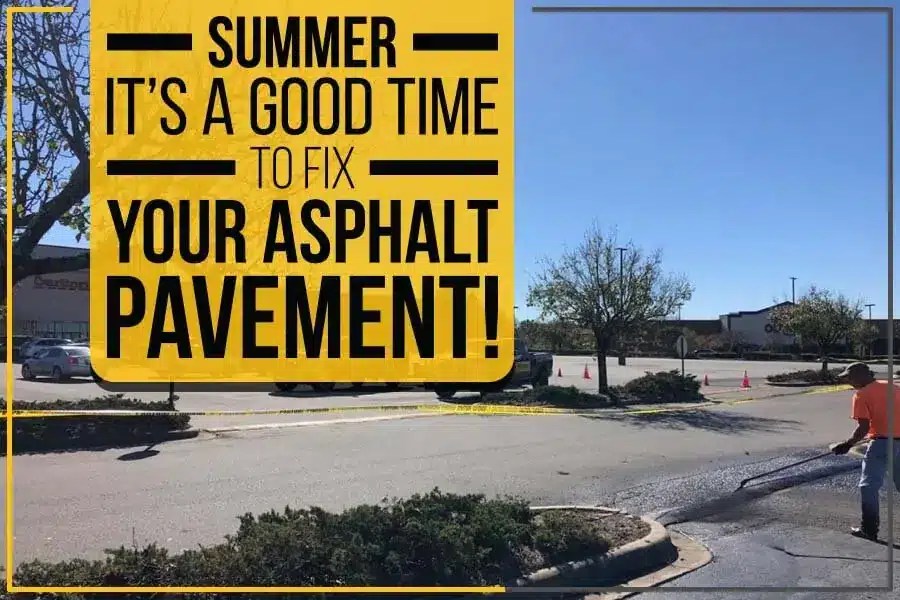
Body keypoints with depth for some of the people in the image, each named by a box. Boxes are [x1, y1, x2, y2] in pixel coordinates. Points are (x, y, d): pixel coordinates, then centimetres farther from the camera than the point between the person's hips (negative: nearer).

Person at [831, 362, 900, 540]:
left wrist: (848, 445, -4)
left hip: (882, 442, -7)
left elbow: (863, 427, -13)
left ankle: (869, 529, 3)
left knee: (869, 486, 1)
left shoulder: (861, 395, -8)